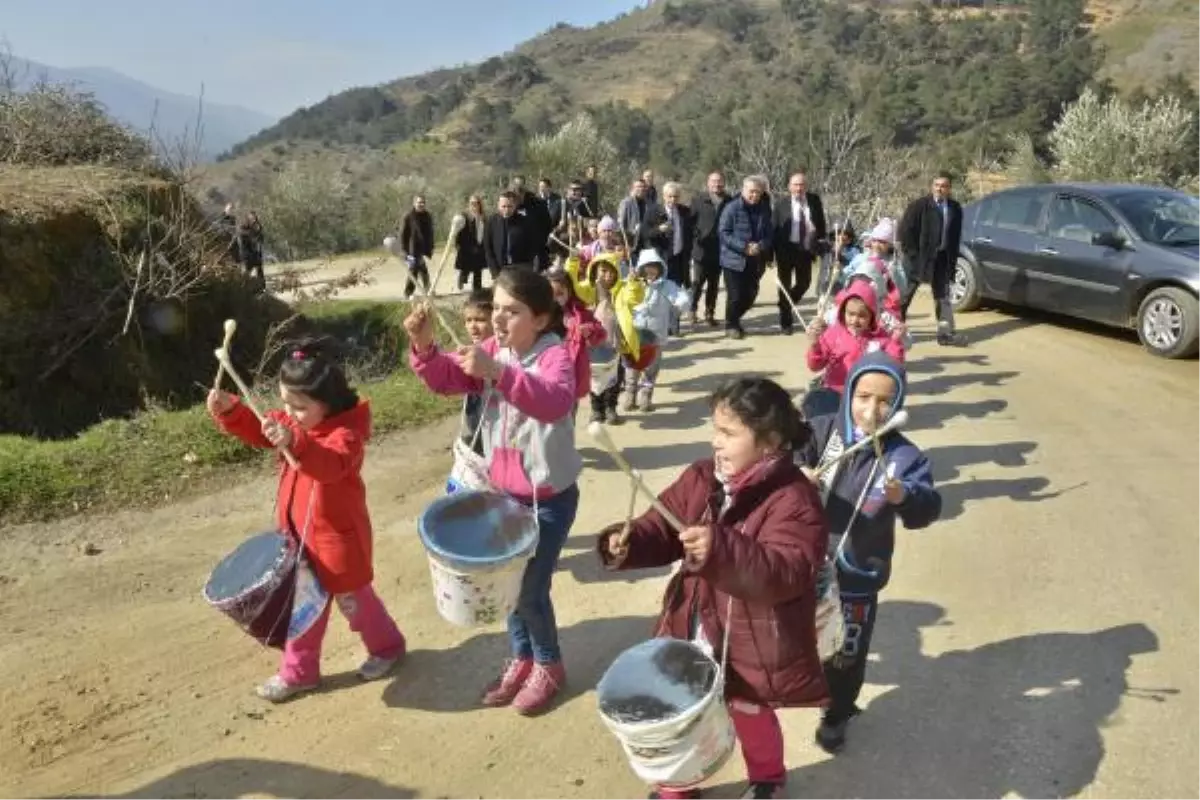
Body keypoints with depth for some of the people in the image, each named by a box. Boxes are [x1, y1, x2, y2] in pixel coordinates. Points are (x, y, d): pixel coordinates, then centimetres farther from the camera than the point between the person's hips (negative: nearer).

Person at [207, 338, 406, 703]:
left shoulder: (346, 432, -26)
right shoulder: (292, 422, -1)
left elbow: (332, 464, -44)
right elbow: (257, 431, 5)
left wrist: (295, 443, -62)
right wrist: (229, 410, -16)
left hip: (337, 536, -7)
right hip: (298, 533, 7)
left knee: (352, 600, 12)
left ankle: (387, 646, 37)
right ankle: (299, 670, 34)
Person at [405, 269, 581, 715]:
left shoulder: (555, 356, -22)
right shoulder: (493, 350, -1)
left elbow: (555, 402, -43)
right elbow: (447, 379, -7)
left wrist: (499, 373, -55)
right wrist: (424, 348, -28)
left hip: (550, 497, -7)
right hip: (505, 491, 7)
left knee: (531, 588, 2)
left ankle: (548, 667, 28)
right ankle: (521, 658, 39)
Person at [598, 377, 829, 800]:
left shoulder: (794, 500, -24)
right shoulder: (701, 478, -4)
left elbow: (785, 575, -36)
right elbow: (663, 528, 0)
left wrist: (722, 550, -50)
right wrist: (628, 542, -22)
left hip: (754, 646, -5)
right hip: (694, 633, 5)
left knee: (751, 717, 21)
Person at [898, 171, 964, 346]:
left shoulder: (955, 208, 5)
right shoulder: (919, 205, -11)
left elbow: (955, 236, 12)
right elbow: (904, 230, -11)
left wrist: (952, 258, 6)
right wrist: (911, 253, -13)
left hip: (942, 260, 5)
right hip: (918, 258, -5)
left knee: (943, 296, 5)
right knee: (905, 294, 4)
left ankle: (946, 333, 8)